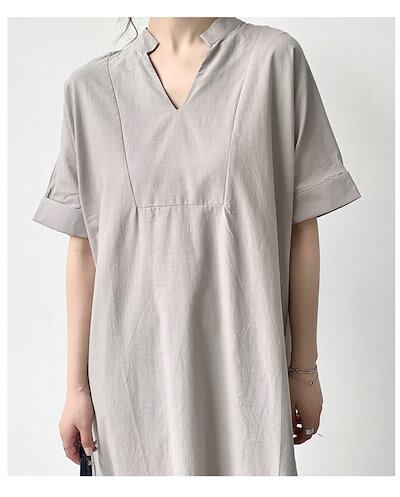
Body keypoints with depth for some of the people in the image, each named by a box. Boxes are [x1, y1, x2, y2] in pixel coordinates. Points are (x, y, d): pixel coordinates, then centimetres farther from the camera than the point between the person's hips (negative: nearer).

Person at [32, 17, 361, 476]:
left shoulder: (276, 59, -1)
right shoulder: (90, 87, 4)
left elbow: (301, 225, -1)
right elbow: (83, 246, 4)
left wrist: (305, 368, 2)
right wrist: (77, 385, 5)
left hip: (243, 361, -1)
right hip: (131, 365, 2)